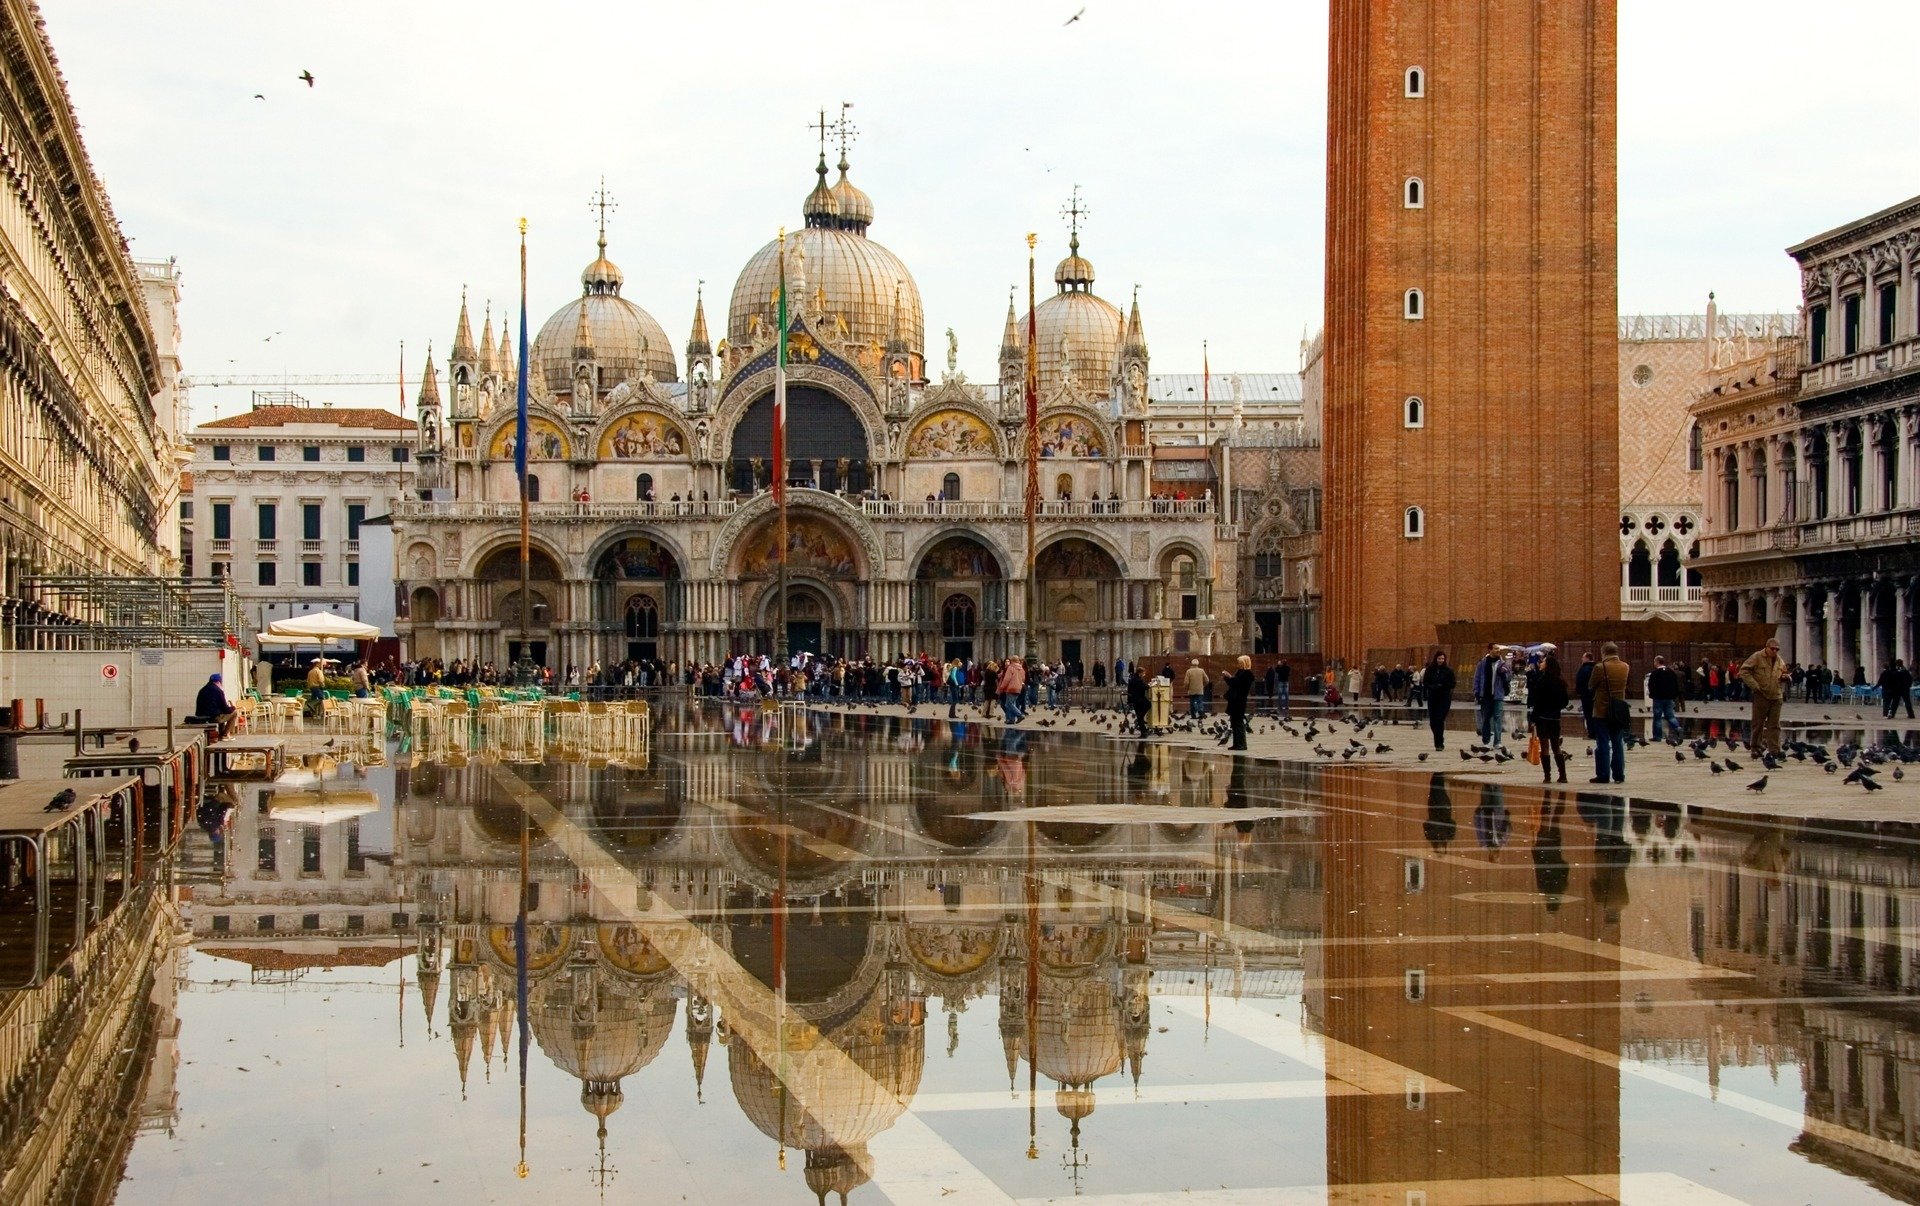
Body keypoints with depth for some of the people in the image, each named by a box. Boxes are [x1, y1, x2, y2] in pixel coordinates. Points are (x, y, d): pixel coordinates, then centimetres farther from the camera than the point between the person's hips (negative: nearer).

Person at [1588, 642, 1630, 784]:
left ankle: (1603, 775, -1)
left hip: (1602, 711, -4)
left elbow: (1591, 685, -4)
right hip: (1619, 712, 4)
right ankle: (1619, 775, 10)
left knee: (1602, 745, -1)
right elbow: (1624, 685, 13)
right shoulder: (1625, 667, 2)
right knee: (1618, 744, 9)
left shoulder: (1600, 667, -13)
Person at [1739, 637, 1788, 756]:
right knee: (1758, 723, 3)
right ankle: (1755, 747, 13)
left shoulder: (1779, 660, 14)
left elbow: (1785, 674, 28)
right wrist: (1754, 685, -16)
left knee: (1774, 725, 3)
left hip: (1776, 697, 5)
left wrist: (1786, 677, 3)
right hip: (1761, 696, -5)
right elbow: (1744, 670, -10)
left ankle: (1774, 750, 4)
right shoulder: (1757, 657, -5)